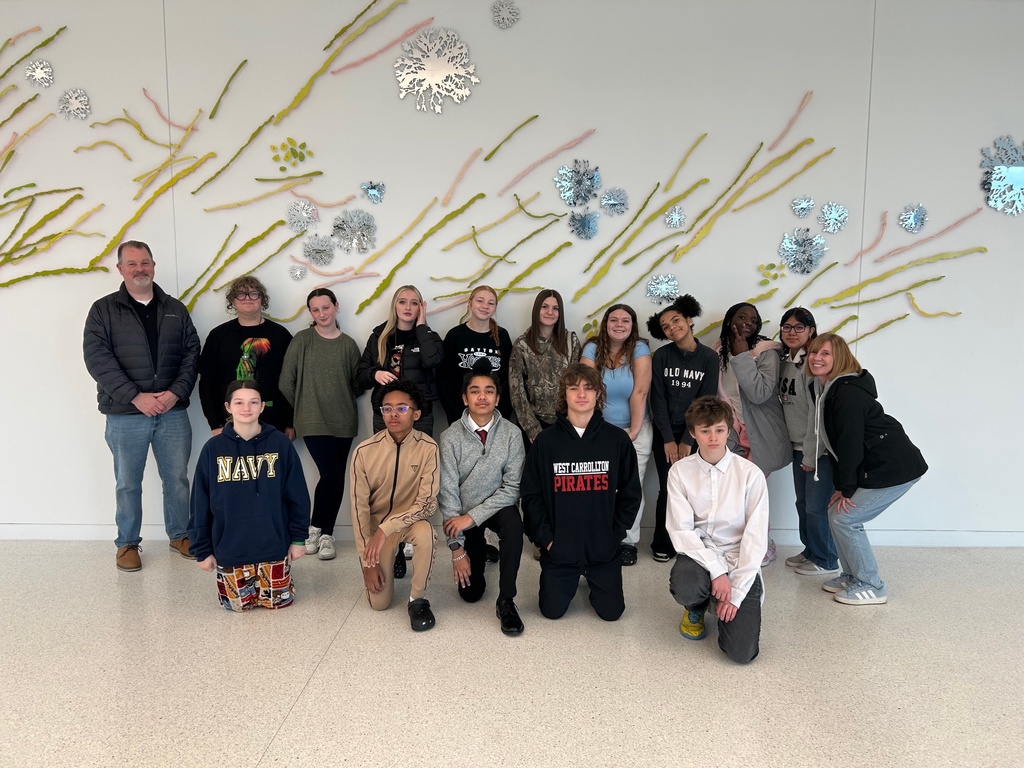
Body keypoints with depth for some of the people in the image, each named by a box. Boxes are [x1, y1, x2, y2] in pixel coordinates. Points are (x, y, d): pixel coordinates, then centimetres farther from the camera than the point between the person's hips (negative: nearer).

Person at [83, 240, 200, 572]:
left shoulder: (175, 308, 9)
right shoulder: (104, 310, 1)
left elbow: (192, 354, 6)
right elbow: (97, 358, -9)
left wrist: (176, 392, -10)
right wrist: (136, 397, -17)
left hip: (173, 412, 2)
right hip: (125, 415, -2)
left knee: (177, 479, 10)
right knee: (128, 484, 9)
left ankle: (179, 534, 27)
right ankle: (128, 543, 24)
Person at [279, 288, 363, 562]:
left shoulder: (348, 344, 4)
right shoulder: (302, 340, -3)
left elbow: (358, 384, 11)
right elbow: (286, 382, -2)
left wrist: (341, 401, 5)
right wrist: (304, 406, 5)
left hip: (344, 421, 3)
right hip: (313, 421, -3)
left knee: (338, 478, 5)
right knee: (330, 475, -11)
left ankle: (327, 534, 19)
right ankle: (315, 527, 11)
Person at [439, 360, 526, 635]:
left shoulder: (511, 434, -14)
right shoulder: (450, 437, -14)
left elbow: (512, 487, -16)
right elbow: (447, 492, -13)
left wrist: (473, 517, -24)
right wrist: (457, 547, -15)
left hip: (497, 508, -1)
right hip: (462, 515, 1)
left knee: (513, 522, -36)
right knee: (470, 592, 1)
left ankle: (506, 601, -20)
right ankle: (479, 554, 36)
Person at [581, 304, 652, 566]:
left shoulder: (639, 349, -8)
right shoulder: (593, 348, -3)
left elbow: (640, 393, -12)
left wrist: (634, 432, -13)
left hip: (635, 430, -1)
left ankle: (628, 541, 17)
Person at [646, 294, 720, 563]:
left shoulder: (709, 358, -2)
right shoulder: (661, 356, -1)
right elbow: (658, 399, -4)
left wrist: (687, 440, -9)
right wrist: (669, 439, -10)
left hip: (694, 434, 0)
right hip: (665, 433, 0)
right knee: (668, 490, 0)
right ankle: (662, 544, 15)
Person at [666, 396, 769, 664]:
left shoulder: (750, 474, -9)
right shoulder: (680, 471, -5)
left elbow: (756, 536, -10)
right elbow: (681, 530, -11)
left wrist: (737, 591, -15)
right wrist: (716, 570, -22)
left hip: (739, 561, 0)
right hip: (698, 554, 1)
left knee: (742, 652, -15)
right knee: (685, 589, -36)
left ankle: (721, 603, 20)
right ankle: (696, 608, 6)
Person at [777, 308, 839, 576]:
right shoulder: (786, 360, 8)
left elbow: (818, 412, -19)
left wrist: (811, 454, -17)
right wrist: (799, 449, 11)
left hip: (819, 448, -8)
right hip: (798, 446, 8)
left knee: (817, 506, -1)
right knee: (803, 503, 15)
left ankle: (826, 560, 15)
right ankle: (810, 551, 31)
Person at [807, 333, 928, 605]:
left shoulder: (848, 392, -21)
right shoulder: (825, 389, 8)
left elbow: (850, 443, -22)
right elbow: (835, 443, 10)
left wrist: (846, 488, -13)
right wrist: (841, 485, 5)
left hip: (895, 468, -9)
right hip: (874, 468, 9)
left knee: (845, 518, -7)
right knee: (836, 512, 9)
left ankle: (871, 586, 7)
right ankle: (852, 576, 24)